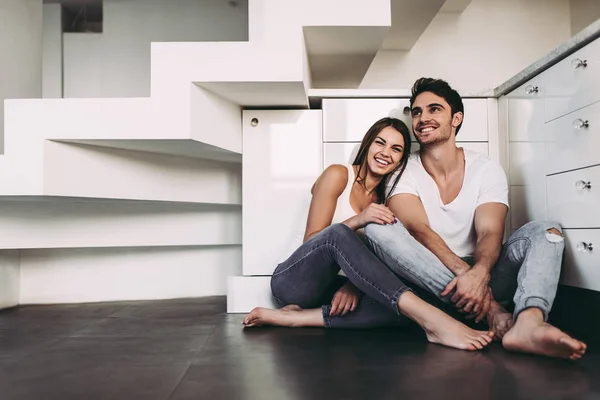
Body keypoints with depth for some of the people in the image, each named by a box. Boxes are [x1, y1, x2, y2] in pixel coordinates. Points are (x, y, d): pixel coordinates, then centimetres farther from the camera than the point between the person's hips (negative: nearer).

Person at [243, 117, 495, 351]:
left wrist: (354, 284, -19)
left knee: (403, 307, -24)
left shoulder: (387, 198, 13)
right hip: (293, 281, -5)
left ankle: (298, 317, -27)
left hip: (326, 290, 5)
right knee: (338, 233, -37)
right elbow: (310, 240, -9)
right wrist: (357, 220, -25)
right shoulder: (338, 175, -3)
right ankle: (431, 319, -48)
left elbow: (373, 256, 3)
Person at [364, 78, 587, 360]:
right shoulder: (403, 171, 0)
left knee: (545, 231, -16)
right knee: (378, 228, -27)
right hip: (427, 281, -1)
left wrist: (479, 274, -35)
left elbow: (490, 233, -11)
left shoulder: (486, 169, 3)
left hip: (477, 276, 2)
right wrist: (463, 272, -34)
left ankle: (527, 324, -47)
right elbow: (418, 230, -16)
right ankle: (495, 313, -35)